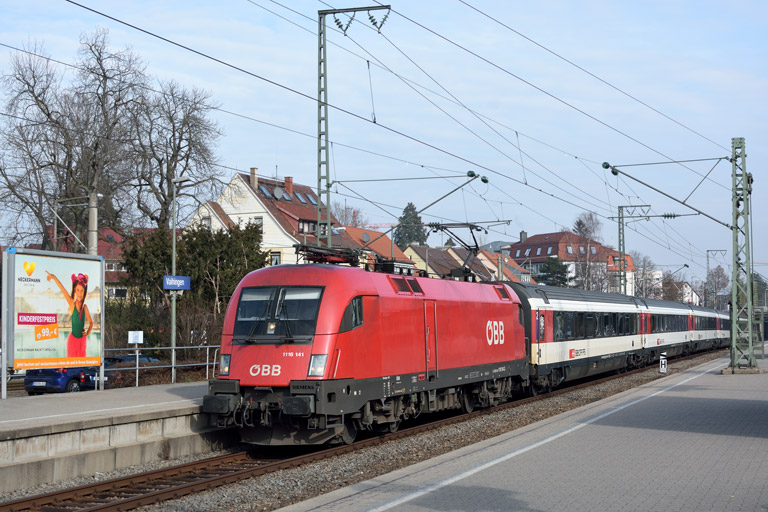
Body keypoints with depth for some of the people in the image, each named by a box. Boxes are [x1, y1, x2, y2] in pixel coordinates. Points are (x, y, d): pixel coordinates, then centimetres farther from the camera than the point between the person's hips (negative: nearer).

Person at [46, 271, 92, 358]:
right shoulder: (72, 304, -7)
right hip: (73, 339, -3)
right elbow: (63, 289, -18)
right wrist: (54, 277, -26)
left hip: (82, 340, 3)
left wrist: (87, 332, -4)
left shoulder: (85, 307, 0)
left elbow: (91, 322, 13)